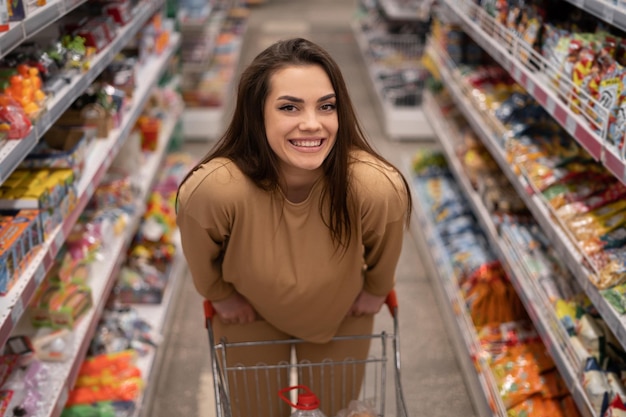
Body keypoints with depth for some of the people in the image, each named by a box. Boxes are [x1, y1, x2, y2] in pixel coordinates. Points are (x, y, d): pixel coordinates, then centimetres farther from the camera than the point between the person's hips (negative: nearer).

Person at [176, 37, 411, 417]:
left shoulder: (379, 188, -38)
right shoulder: (212, 189, -39)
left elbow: (382, 258, -12)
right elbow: (204, 262, -14)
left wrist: (375, 291, 4)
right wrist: (223, 297, 1)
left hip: (342, 315, 1)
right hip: (252, 314, -1)